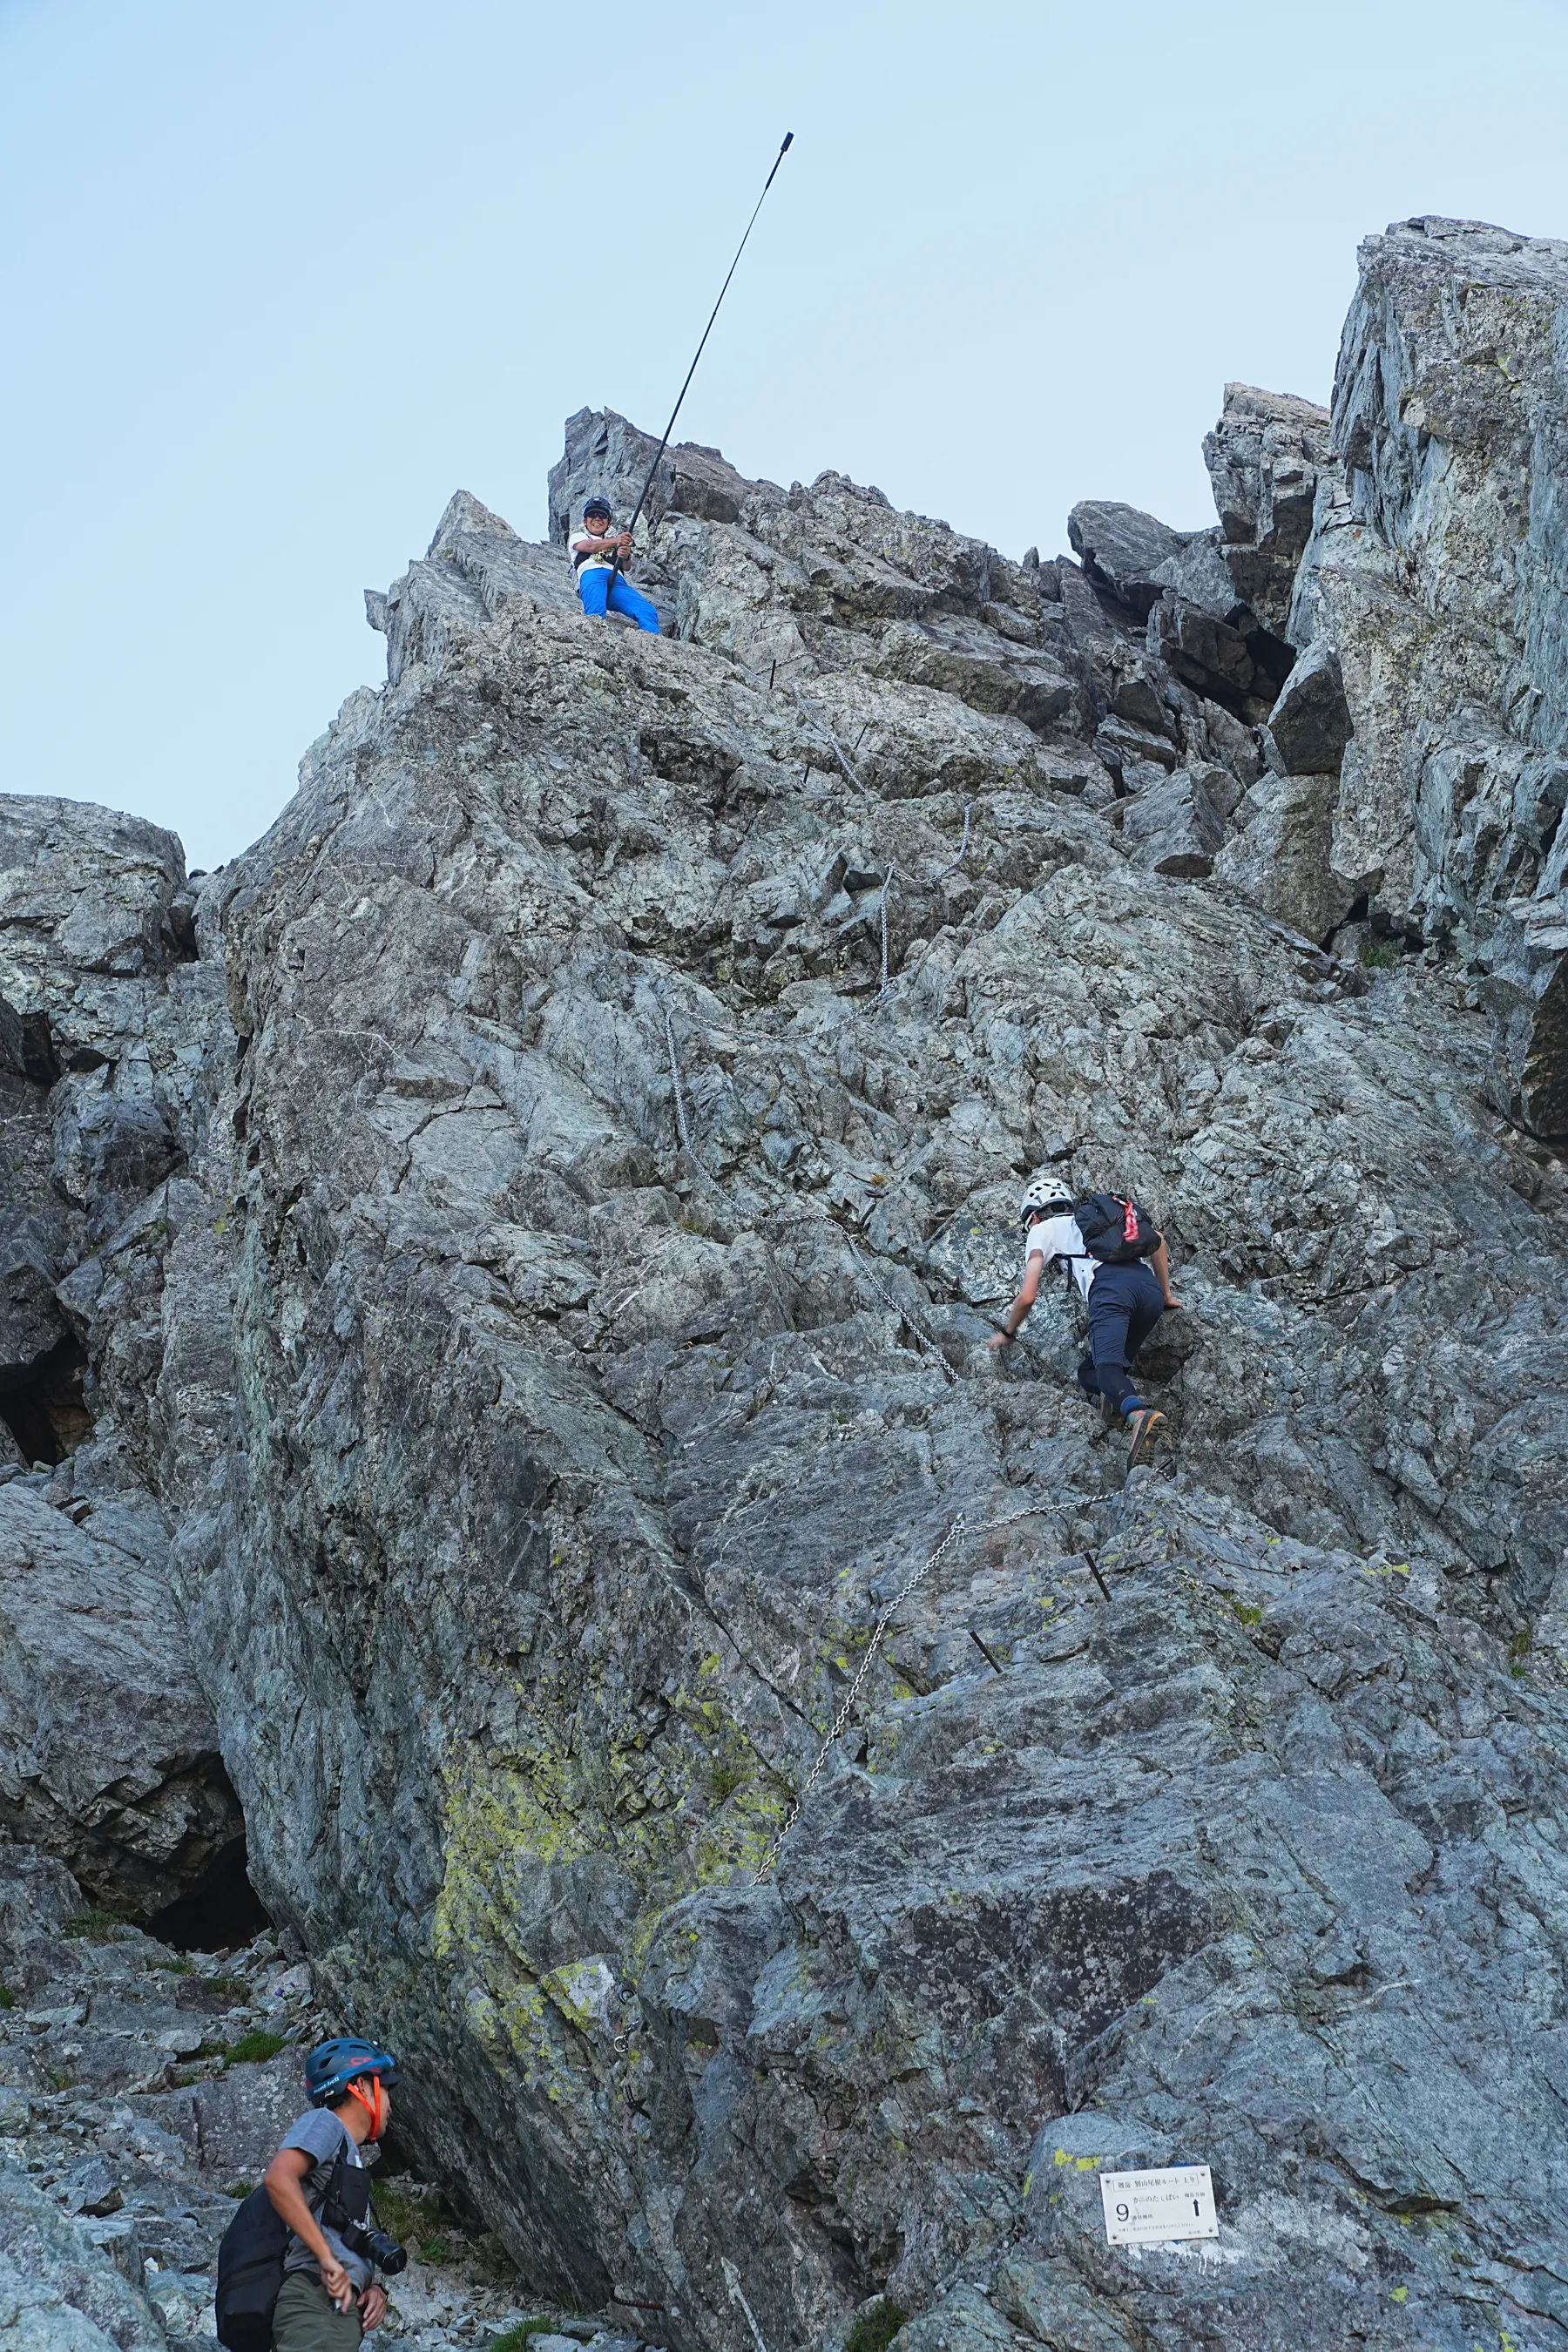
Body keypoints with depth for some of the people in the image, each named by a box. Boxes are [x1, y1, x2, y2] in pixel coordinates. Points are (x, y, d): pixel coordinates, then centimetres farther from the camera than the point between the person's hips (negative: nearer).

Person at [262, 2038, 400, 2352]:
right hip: (316, 2304, -10)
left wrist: (372, 2288, 10)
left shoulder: (352, 2159, 33)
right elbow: (278, 2178, -14)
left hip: (344, 2310, 10)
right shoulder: (325, 2122, 5)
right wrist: (327, 2258, -17)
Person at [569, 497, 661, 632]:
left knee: (648, 612, -28)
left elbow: (627, 566, 15)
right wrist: (616, 541, -16)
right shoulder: (578, 537, 30)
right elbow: (591, 546, 4)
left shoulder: (614, 540, 36)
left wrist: (626, 557, -12)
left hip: (617, 580, 2)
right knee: (596, 614, -37)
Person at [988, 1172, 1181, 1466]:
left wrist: (1007, 1333, 34)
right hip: (1150, 1287, 6)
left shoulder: (1042, 1229, 24)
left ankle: (1138, 1413, -55)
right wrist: (1166, 1294, 48)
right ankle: (1117, 1397, -18)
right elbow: (1157, 1239, 40)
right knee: (1088, 1372, 15)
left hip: (1110, 1287, -6)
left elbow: (1027, 1297, 16)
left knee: (1107, 1366, -25)